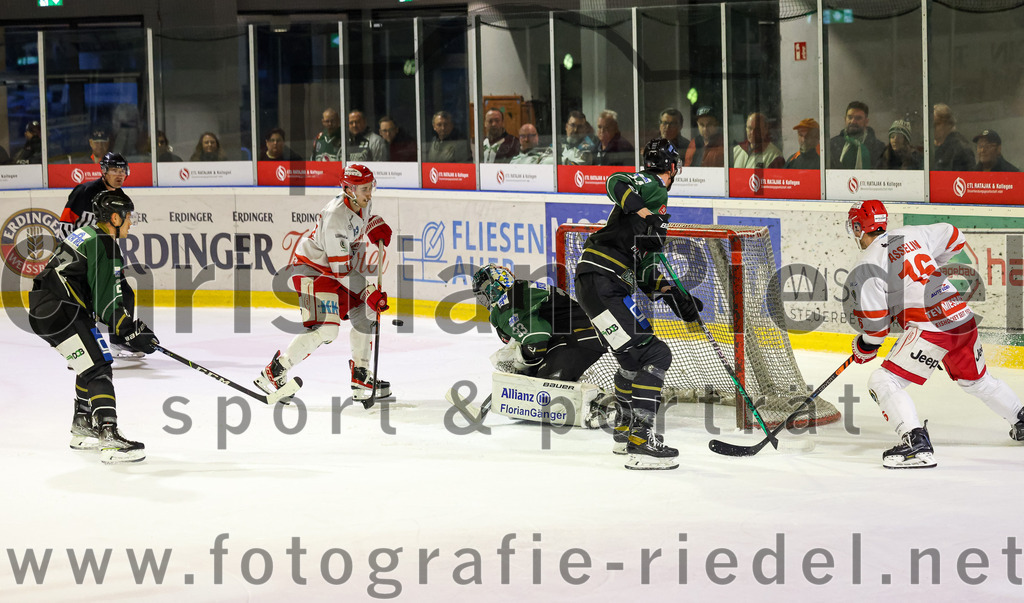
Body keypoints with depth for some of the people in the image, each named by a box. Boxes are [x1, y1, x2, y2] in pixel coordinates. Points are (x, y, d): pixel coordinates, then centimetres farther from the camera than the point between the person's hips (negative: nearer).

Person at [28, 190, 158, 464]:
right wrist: (131, 332, -10)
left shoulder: (90, 235, 19)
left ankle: (83, 429, 33)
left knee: (91, 365, 23)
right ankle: (109, 440, -24)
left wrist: (132, 324, 21)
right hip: (59, 311, -11)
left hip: (42, 308, 11)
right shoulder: (105, 245, -14)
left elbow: (103, 290, 25)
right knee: (98, 369, -14)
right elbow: (105, 301, -17)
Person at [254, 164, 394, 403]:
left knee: (365, 313, 8)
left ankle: (361, 376, 19)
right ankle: (273, 373, -11)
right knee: (325, 329, -20)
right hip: (311, 269, -10)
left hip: (337, 267, 10)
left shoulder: (360, 202, -5)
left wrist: (377, 226, 3)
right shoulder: (336, 218, -32)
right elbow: (341, 270, -31)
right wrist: (370, 293, -32)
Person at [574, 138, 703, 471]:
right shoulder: (652, 185, -2)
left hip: (605, 286, 10)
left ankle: (625, 432, 40)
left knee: (636, 357, 26)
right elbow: (617, 183, -26)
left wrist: (678, 298, 16)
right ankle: (641, 443, -18)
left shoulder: (655, 201, 26)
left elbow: (646, 272, 24)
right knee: (653, 354, -14)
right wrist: (645, 214, -37)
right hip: (602, 283, -10)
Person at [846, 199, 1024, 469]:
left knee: (883, 382, -6)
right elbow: (954, 237, 28)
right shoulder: (911, 234, 12)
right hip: (964, 319, 8)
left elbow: (875, 321, -8)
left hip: (929, 329, -8)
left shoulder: (865, 267, -6)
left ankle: (916, 443, -23)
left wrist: (864, 347, 11)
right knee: (976, 380, 30)